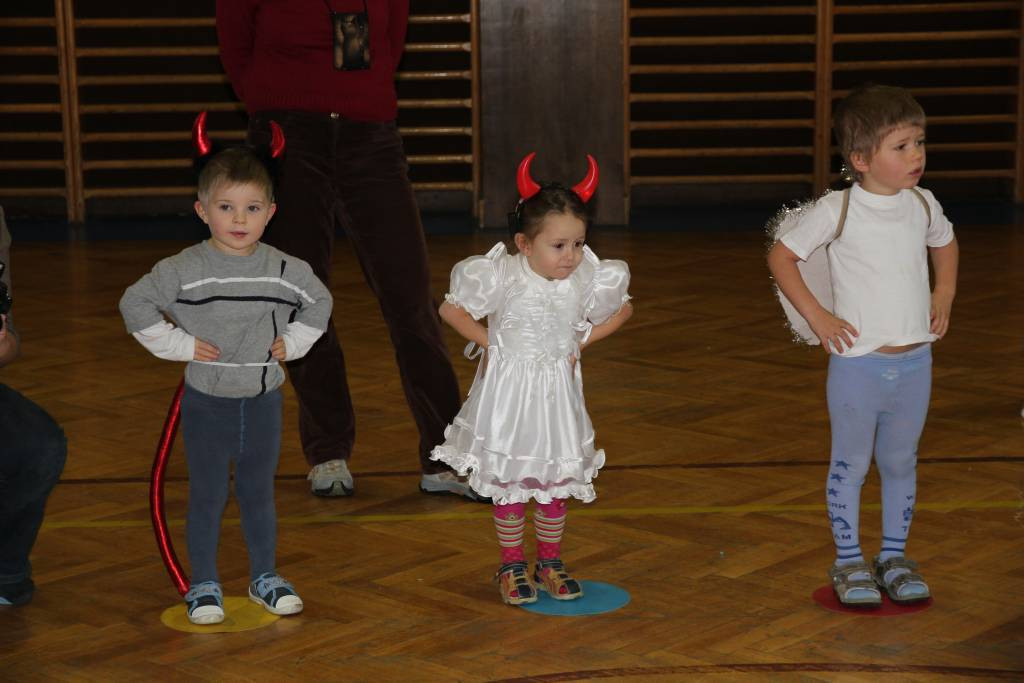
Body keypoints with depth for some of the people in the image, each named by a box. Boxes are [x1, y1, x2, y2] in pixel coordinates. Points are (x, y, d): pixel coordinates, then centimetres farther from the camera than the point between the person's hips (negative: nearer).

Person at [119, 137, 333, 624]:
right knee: (206, 496, 4)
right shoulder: (184, 270, -13)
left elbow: (319, 302, 15)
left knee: (259, 493, 14)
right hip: (207, 401, -2)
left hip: (263, 398, 3)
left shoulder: (286, 271, -3)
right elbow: (136, 303, -7)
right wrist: (178, 344, -10)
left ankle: (265, 578, 26)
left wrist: (291, 342, 4)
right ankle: (204, 585, 16)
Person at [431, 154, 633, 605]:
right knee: (508, 480, 6)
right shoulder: (502, 277, -19)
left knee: (556, 479, 10)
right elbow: (451, 309, -7)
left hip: (557, 389, 3)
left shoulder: (587, 280, -12)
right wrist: (488, 343, -10)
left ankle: (550, 561, 27)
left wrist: (581, 341, -1)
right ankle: (512, 564, 21)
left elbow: (622, 310, 9)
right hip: (508, 390, -2)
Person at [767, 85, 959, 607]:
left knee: (900, 462, 15)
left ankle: (894, 556, 30)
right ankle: (848, 561, 21)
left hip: (915, 363, 4)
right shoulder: (837, 210, -13)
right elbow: (781, 256, -6)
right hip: (858, 363, -4)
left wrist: (944, 297, 11)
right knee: (850, 464, 7)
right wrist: (816, 317, -10)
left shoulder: (923, 205, 1)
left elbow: (945, 244, 23)